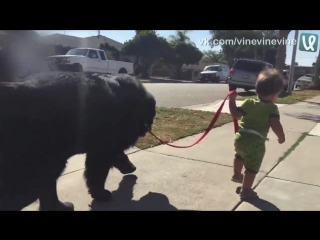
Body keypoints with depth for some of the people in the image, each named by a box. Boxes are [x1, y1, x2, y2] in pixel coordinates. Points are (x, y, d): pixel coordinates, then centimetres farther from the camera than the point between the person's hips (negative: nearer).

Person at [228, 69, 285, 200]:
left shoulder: (249, 102, 1)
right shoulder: (272, 108, -10)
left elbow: (236, 114, -3)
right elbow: (276, 125, -20)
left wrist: (232, 100, 6)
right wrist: (281, 137, -4)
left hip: (240, 138, 5)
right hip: (256, 143, -5)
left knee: (240, 156, 35)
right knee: (252, 168, 11)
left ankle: (236, 175, 54)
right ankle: (245, 191, 22)